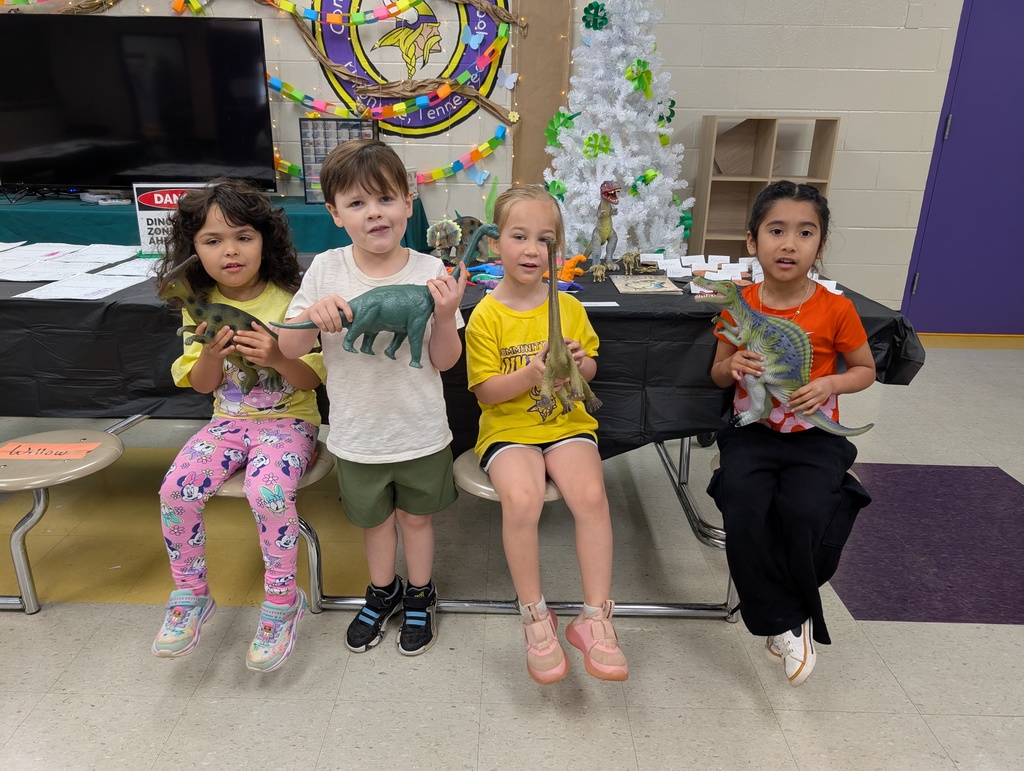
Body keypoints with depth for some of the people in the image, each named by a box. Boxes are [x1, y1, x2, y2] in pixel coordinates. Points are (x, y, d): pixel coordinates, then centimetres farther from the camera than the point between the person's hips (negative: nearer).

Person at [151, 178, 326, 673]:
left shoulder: (288, 301, -10)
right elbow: (202, 385, 4)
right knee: (176, 487, -19)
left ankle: (282, 604, -7)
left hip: (288, 420, -4)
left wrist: (276, 359, -31)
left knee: (268, 492, -31)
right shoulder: (200, 305, 2)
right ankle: (191, 596, 6)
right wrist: (212, 353, -18)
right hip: (229, 420, 4)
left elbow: (312, 380, -10)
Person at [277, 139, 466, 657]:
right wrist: (313, 315, -26)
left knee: (415, 515, 19)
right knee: (373, 517, 22)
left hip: (420, 431, -1)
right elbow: (289, 349, -7)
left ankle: (420, 594, 45)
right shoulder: (326, 271, -9)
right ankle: (383, 592, 49)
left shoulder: (429, 272, -12)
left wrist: (446, 315, -26)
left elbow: (445, 361, -8)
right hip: (357, 432, 1)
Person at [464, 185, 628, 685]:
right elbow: (485, 391, -7)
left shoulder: (569, 307, 5)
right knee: (521, 498, -30)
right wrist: (532, 373, -23)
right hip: (508, 428, -2)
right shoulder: (487, 314, -4)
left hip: (566, 423, 3)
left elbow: (590, 370, 13)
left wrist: (579, 364, -11)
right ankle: (535, 617, -8)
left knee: (590, 493, -26)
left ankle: (595, 619, -9)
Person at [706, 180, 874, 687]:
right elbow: (718, 375, 11)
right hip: (752, 431, 2)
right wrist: (733, 366, -13)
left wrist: (830, 384, -12)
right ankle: (785, 622, -5)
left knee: (803, 511, -28)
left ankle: (790, 614, 3)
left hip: (814, 436, -1)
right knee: (742, 507, -26)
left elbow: (866, 369, 9)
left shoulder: (835, 309, -5)